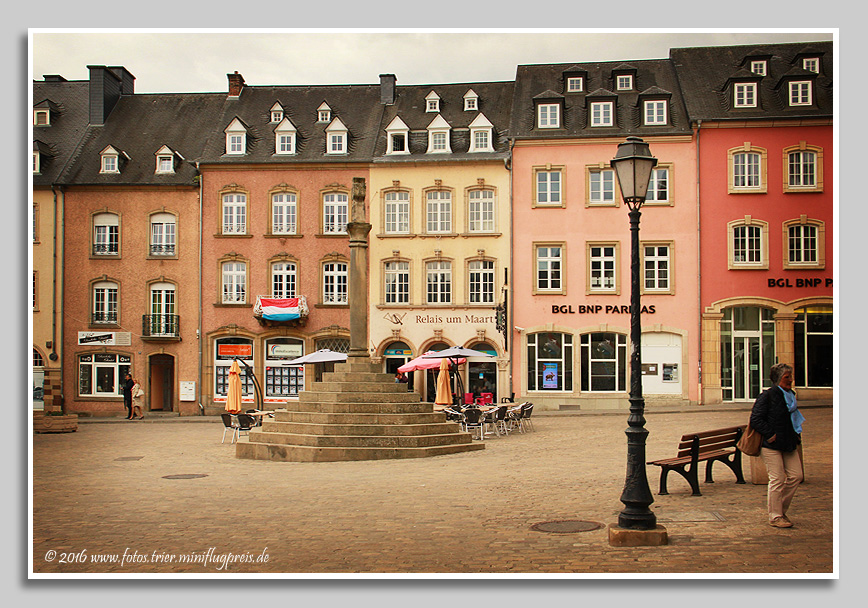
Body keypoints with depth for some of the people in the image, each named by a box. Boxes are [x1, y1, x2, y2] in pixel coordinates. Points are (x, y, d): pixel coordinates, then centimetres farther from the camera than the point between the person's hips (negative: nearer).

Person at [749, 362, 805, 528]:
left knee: (796, 476, 5)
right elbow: (755, 419, -15)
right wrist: (770, 435, -19)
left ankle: (781, 509, 21)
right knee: (777, 480, -6)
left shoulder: (790, 395, 14)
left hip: (788, 444, 8)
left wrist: (797, 434, 14)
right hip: (771, 445, -8)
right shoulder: (767, 396, -10)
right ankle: (775, 516, 5)